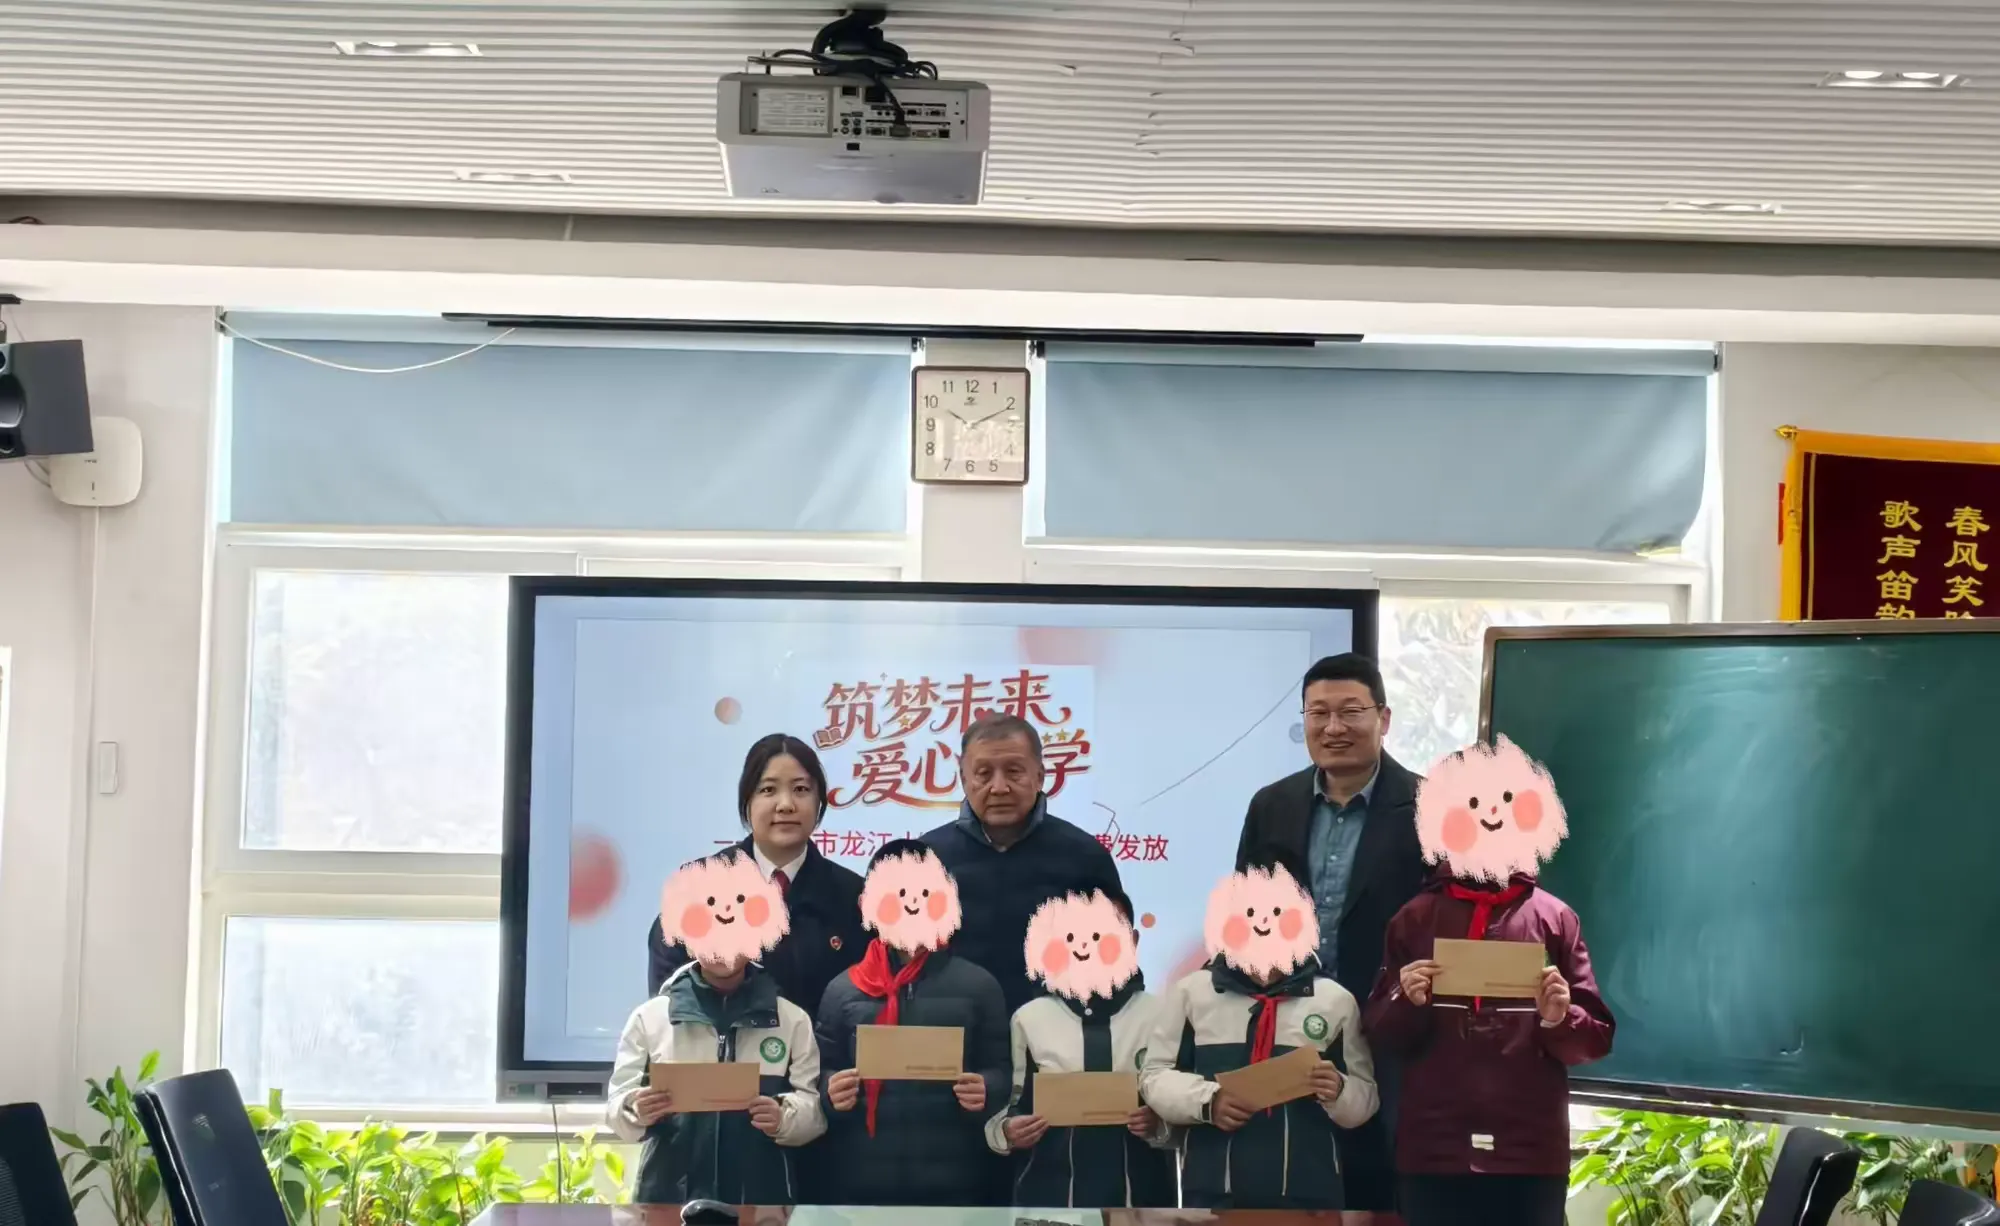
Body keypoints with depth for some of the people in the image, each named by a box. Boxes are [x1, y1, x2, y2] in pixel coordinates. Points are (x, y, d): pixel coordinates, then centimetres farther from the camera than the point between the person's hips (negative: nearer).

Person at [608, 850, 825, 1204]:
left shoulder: (792, 1019, 8)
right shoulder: (650, 1017, 9)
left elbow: (816, 1107, 3)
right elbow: (618, 1104, 8)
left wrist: (784, 1117, -19)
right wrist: (636, 1111, -16)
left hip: (762, 1200, 0)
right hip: (670, 1196, 0)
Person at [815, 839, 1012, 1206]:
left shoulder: (978, 985, 8)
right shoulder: (843, 989, 8)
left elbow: (1000, 1069, 6)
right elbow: (822, 1071, 10)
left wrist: (985, 1089, -15)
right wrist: (831, 1091, -12)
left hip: (953, 1181, 0)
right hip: (863, 1181, 0)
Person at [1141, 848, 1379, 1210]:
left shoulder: (1335, 999, 7)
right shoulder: (1191, 992, 7)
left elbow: (1365, 1096, 8)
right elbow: (1155, 1075, 8)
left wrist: (1338, 1091, -14)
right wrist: (1206, 1101, -10)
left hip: (1308, 1194, 0)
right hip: (1214, 1189, 0)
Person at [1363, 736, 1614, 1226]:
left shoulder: (1555, 918, 5)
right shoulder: (1415, 918, 8)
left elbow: (1597, 1038, 5)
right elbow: (1381, 1034, 7)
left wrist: (1560, 1019, -16)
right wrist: (1406, 1001, -13)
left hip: (1533, 1152, 0)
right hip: (1434, 1150, 1)